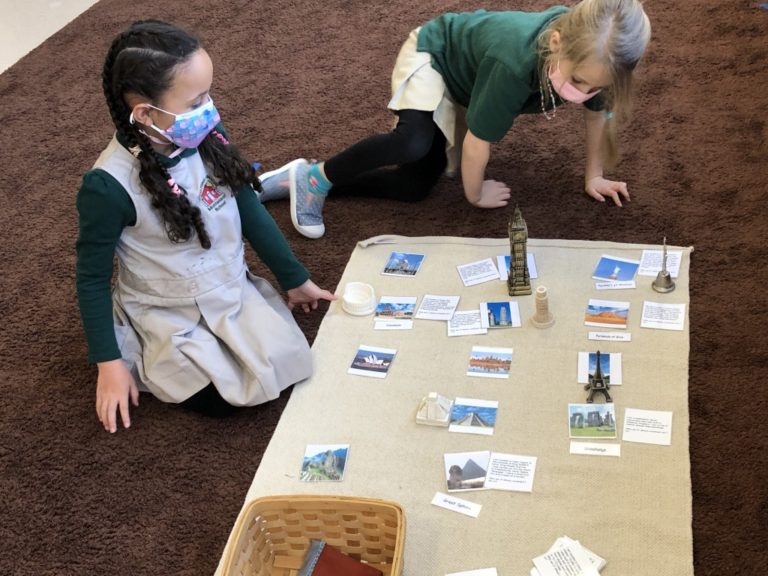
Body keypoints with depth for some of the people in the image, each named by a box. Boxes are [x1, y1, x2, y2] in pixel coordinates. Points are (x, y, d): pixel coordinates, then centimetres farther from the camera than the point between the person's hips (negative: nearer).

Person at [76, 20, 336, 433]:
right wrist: (109, 364, -12)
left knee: (287, 369, -9)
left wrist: (295, 279, 11)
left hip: (234, 290, 5)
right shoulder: (110, 185, -27)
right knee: (223, 398, -14)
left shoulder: (209, 137, -12)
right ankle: (140, 355, 12)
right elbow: (93, 276, -14)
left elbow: (249, 209, 3)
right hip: (168, 315, -4)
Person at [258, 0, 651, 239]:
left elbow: (600, 109, -5)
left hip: (466, 78, 6)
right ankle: (316, 176, -15)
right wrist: (475, 195, -14)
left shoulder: (589, 53, -27)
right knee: (414, 144, -37)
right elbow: (477, 142, -31)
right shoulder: (514, 64, -44)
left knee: (415, 186, -3)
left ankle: (304, 185, 7)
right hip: (432, 56, -6)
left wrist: (593, 176, 4)